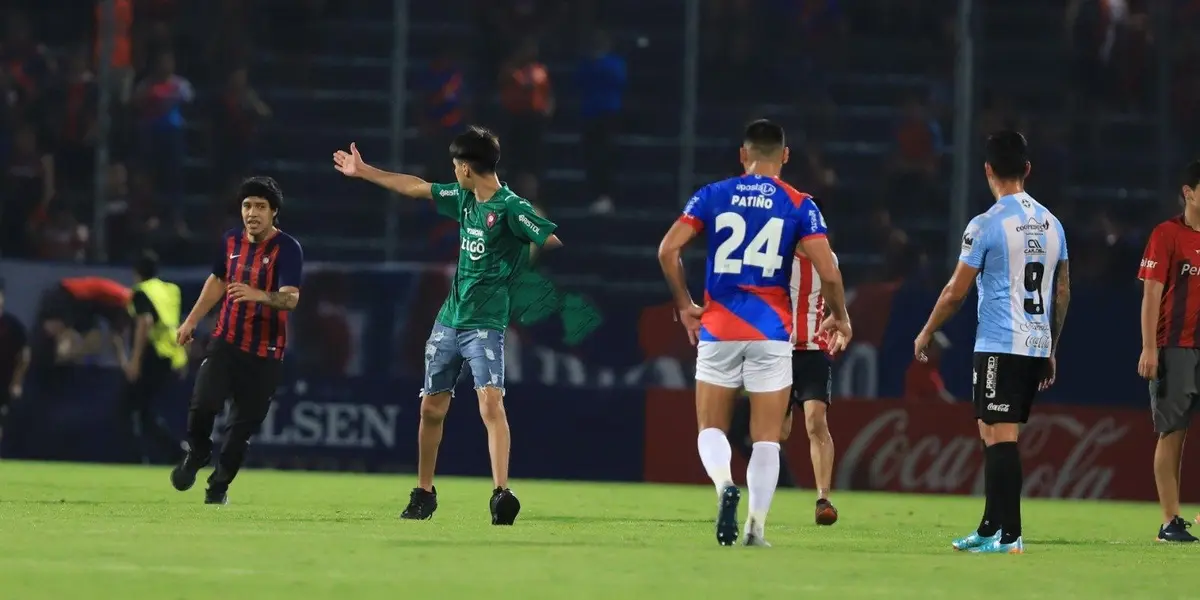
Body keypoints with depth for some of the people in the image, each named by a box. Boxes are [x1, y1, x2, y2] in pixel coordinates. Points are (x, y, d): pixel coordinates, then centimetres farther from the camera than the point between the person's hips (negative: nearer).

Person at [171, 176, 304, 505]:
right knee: (203, 403, -17)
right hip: (226, 340, 3)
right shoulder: (231, 240, 3)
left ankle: (219, 484, 20)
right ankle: (196, 455, 12)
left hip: (264, 353, -3)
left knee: (244, 423, 1)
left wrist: (260, 295, -47)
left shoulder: (287, 248, -14)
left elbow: (291, 298, -28)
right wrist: (192, 320, 23)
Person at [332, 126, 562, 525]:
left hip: (484, 324, -8)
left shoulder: (511, 208, -14)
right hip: (449, 319, 8)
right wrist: (363, 172, 31)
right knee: (431, 408, 13)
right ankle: (423, 495, 26)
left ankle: (501, 494, -30)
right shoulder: (464, 198, 9)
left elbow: (555, 243, -20)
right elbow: (416, 188, 22)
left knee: (491, 402, -23)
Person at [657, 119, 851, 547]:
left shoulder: (713, 196, 4)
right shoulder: (799, 205, -1)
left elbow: (668, 249, -3)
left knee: (711, 429, 10)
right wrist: (840, 316, 10)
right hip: (771, 332, -1)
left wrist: (684, 305, 9)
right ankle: (756, 526, -1)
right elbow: (827, 271, -8)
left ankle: (724, 484, -19)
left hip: (718, 329, 1)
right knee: (766, 438, 6)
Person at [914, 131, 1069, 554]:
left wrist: (927, 333, 9)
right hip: (1038, 345, 7)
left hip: (998, 345, -7)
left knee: (1001, 437, -7)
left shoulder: (986, 225, -10)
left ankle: (1009, 535, -11)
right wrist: (1051, 351, 23)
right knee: (997, 437, 15)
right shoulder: (1051, 224, 10)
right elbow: (1062, 293, 15)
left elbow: (956, 293, -6)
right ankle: (990, 528, 20)